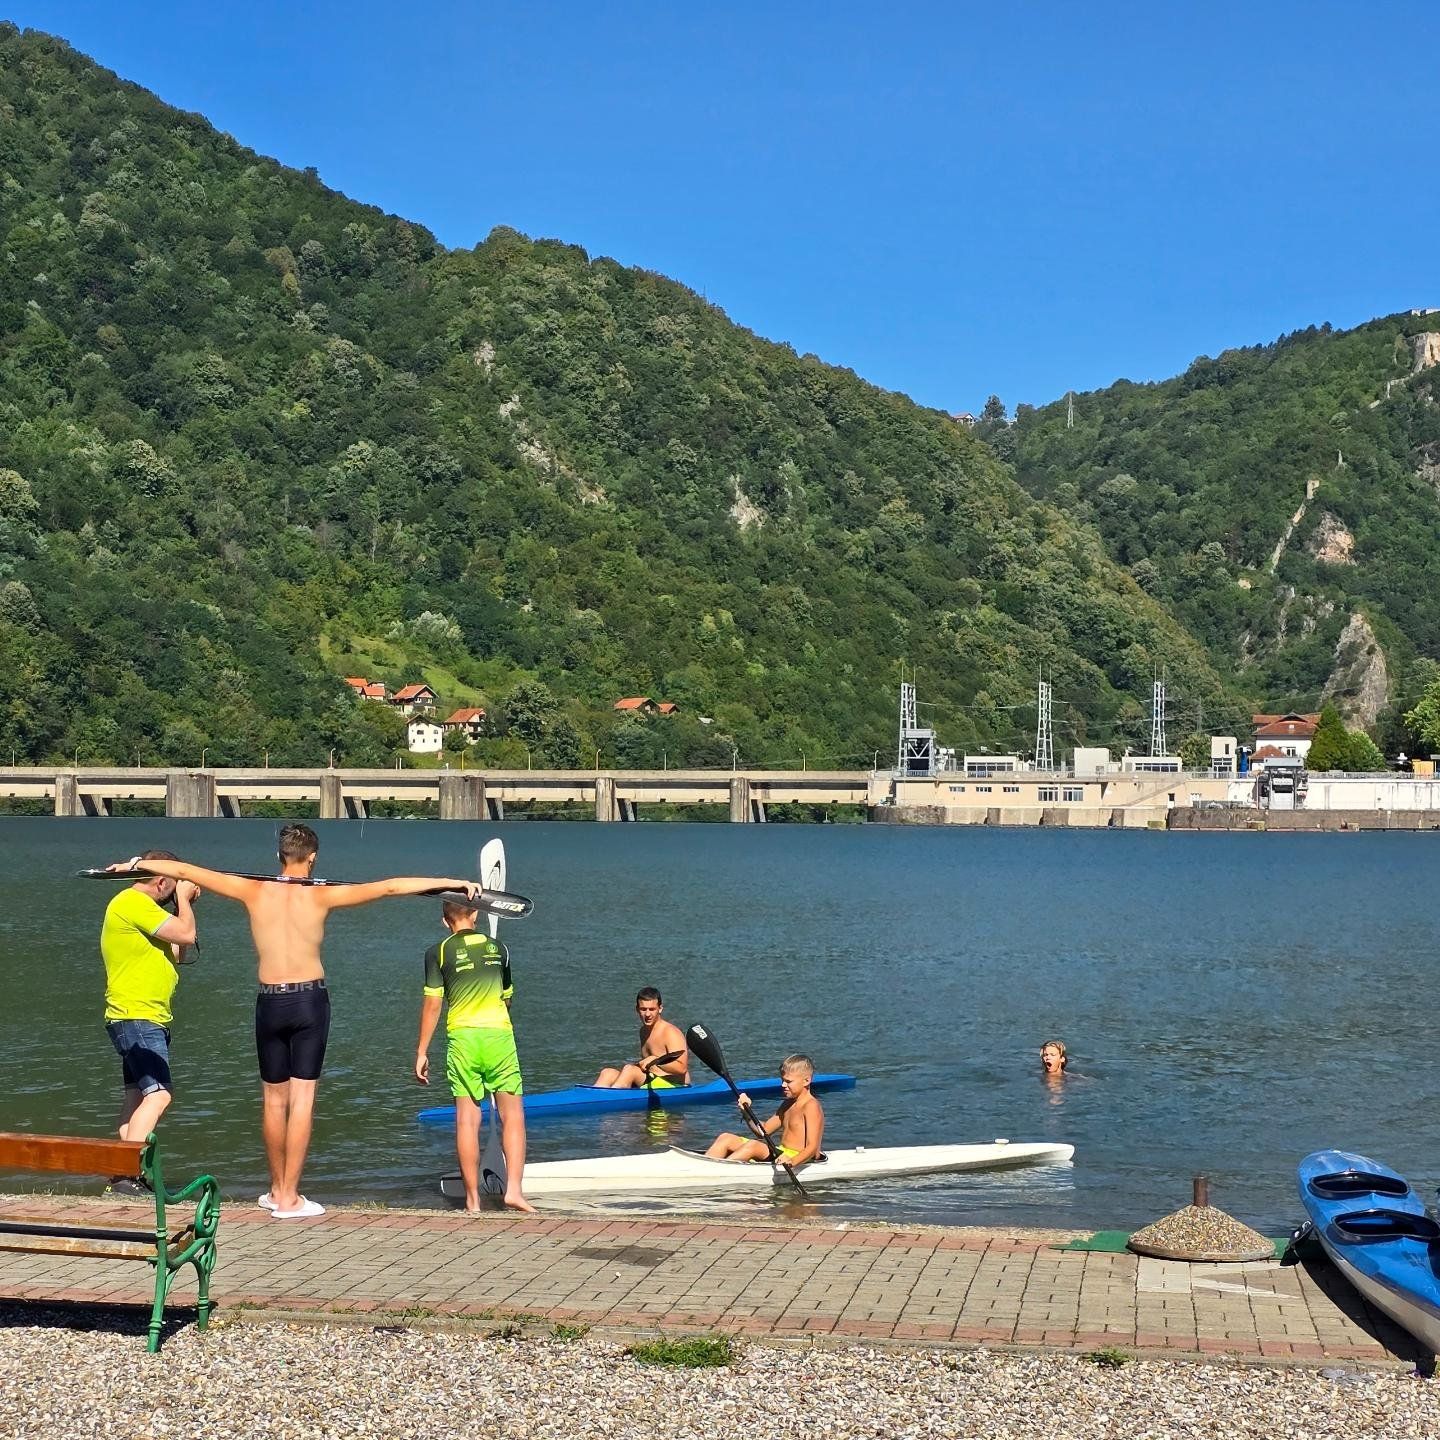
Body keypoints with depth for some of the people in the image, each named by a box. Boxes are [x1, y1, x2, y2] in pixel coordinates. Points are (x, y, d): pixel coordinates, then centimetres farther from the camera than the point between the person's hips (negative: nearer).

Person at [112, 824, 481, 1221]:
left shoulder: (254, 891, -2)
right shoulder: (321, 896, -6)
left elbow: (187, 871, 5)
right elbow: (389, 887, -9)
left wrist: (138, 863, 19)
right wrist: (454, 883, -6)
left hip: (270, 1002, 2)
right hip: (310, 1000, -2)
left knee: (274, 1098, 13)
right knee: (302, 1098, 0)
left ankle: (277, 1190, 24)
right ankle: (289, 1198, -2)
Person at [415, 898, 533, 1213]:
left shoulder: (438, 952, 2)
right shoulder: (498, 948, 11)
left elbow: (432, 1003, -2)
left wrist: (422, 1051, 3)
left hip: (462, 1035, -1)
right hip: (499, 1032, 1)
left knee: (467, 1119, 2)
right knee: (512, 1114, 5)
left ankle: (472, 1199, 4)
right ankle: (514, 1189, -8)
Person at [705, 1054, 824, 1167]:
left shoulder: (811, 1106, -11)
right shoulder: (788, 1104, 19)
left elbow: (812, 1147, -21)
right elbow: (765, 1130, 22)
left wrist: (792, 1161, -39)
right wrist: (746, 1111, 5)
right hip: (781, 1154, 10)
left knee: (753, 1145, -33)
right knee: (726, 1138, -1)